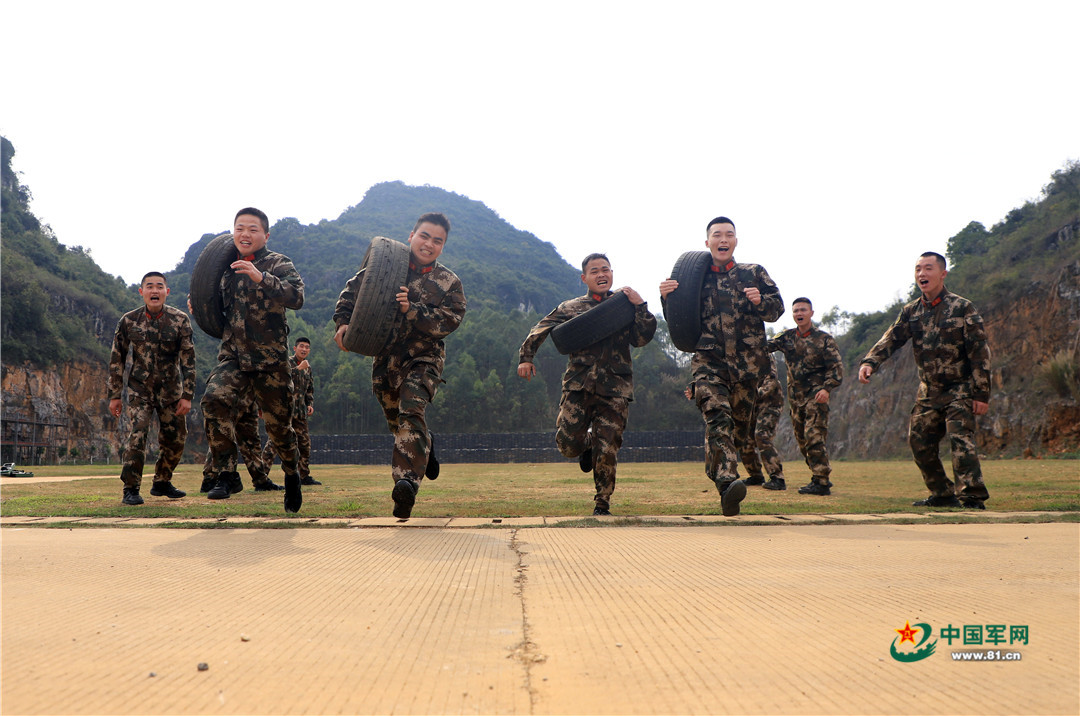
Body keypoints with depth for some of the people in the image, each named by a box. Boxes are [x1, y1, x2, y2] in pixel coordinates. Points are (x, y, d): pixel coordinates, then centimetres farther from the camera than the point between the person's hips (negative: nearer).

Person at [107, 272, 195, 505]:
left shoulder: (180, 319, -7)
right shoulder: (128, 320, -5)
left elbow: (188, 360, -6)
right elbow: (117, 359, 3)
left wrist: (187, 396, -10)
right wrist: (114, 396, 2)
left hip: (170, 389, 1)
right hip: (139, 388, -1)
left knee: (175, 438, 6)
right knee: (138, 433, -17)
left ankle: (162, 483, 27)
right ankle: (131, 488, -8)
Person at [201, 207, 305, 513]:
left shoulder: (278, 264, -3)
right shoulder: (226, 265, 12)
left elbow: (296, 297, -23)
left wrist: (261, 278, -33)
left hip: (270, 358, -3)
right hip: (232, 353, 4)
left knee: (278, 423, 5)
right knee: (214, 399, -24)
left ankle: (292, 475, 33)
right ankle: (226, 473, -14)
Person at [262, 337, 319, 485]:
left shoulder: (308, 367, 17)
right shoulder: (286, 362, -4)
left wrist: (310, 404, 12)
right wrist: (298, 369, -21)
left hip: (300, 411, 7)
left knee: (305, 442, 10)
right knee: (275, 440, -12)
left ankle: (305, 476, 22)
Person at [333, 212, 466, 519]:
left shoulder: (450, 283, 1)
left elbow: (447, 323, -12)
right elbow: (353, 290, 12)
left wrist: (411, 310, -24)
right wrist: (343, 321, -3)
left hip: (423, 359, -3)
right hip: (384, 359, 4)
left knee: (410, 411, -26)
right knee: (395, 420, 14)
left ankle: (407, 482, -36)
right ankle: (425, 450, 45)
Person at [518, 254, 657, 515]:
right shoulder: (571, 308, 13)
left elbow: (641, 339, 1)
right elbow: (539, 331, 18)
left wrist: (640, 306, -7)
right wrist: (525, 357, 7)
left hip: (614, 388, -1)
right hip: (578, 385, 1)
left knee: (607, 451, -6)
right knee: (568, 445, -6)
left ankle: (602, 504, 13)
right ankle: (588, 445, 31)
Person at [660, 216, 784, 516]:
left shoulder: (754, 273, 15)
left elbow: (777, 309, 9)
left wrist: (760, 301, -13)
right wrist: (666, 297, -4)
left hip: (747, 364, 2)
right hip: (709, 361, -2)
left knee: (739, 425, 7)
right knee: (718, 417, -25)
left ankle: (716, 472, 31)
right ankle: (727, 483, -37)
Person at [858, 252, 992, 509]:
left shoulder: (962, 308, -9)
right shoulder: (911, 312, 7)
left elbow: (980, 352, -10)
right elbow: (891, 339, -1)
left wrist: (981, 394, -14)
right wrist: (869, 362, -22)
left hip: (960, 389, -6)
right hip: (929, 391, 6)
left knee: (960, 438, -18)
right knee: (919, 441, 6)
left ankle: (973, 498, -14)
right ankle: (943, 495, 20)